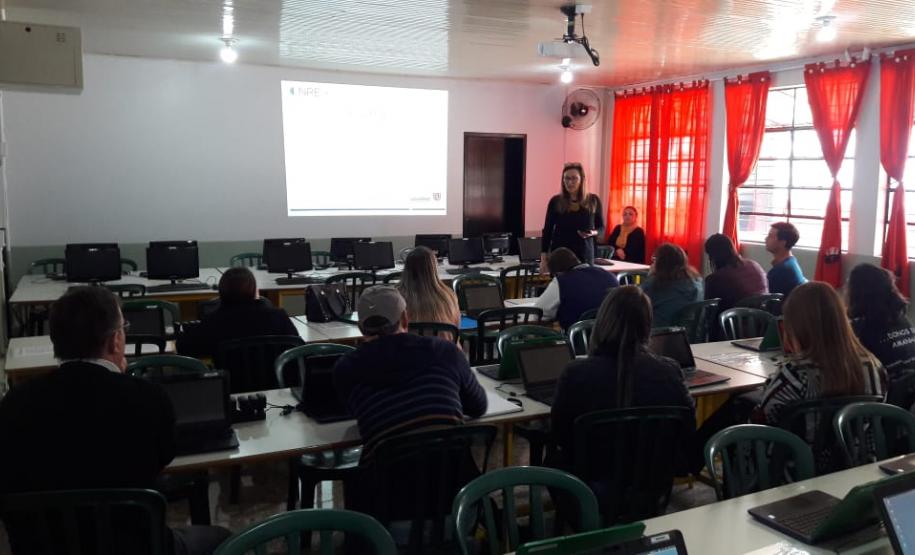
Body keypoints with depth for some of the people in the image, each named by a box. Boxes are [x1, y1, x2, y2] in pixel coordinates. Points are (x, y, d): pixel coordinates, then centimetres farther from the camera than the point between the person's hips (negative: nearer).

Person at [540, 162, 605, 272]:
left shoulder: (593, 201, 3)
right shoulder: (555, 201, 1)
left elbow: (601, 228, 11)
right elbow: (547, 231, 4)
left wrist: (593, 233, -13)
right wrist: (543, 258, -2)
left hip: (584, 255, 1)